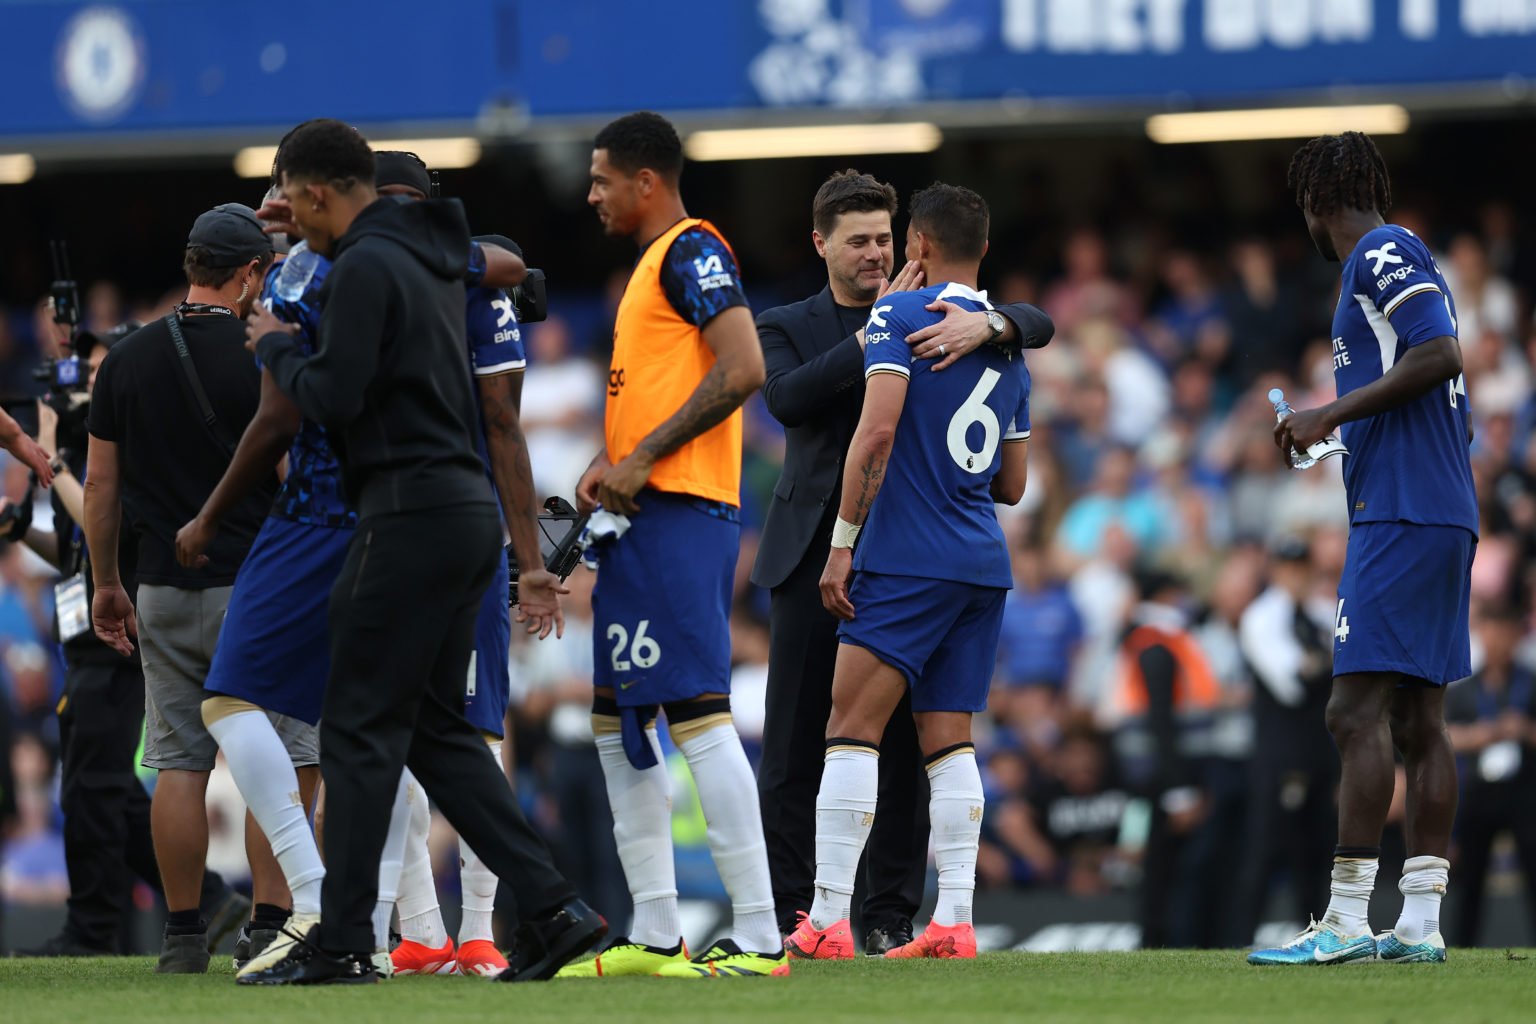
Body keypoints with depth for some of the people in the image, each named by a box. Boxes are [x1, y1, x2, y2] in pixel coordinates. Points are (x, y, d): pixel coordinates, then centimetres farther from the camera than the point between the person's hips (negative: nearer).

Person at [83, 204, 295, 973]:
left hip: (166, 593, 4)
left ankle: (184, 938, 5)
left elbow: (101, 483, 8)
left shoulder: (126, 361, 5)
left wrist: (106, 585, 17)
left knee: (178, 765, 7)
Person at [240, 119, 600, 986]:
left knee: (360, 728, -4)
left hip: (410, 515, -9)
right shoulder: (432, 255, 15)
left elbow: (334, 396, -19)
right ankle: (554, 907, 5)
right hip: (469, 506, 9)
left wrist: (277, 345, 1)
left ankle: (343, 942, -2)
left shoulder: (366, 267, -13)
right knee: (438, 727, 13)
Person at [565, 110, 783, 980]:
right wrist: (610, 465, 10)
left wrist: (642, 458, -18)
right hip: (641, 518, 11)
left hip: (679, 515, -11)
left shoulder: (693, 251, -9)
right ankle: (656, 934, 15)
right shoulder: (654, 263, 21)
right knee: (615, 717, 12)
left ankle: (760, 937, -17)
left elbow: (743, 369, -21)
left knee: (697, 712, -14)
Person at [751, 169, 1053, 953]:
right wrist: (872, 335, -16)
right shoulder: (786, 327, 9)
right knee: (793, 745, -1)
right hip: (815, 556, 0)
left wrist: (985, 323, -23)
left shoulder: (929, 314, 11)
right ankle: (787, 915, 3)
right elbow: (788, 397, -11)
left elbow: (1037, 325, 0)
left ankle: (891, 916, 4)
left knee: (902, 745, 0)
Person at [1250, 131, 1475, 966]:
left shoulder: (1382, 256, -7)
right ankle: (1420, 922, 5)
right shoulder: (1397, 258, 21)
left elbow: (1439, 356, -20)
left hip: (1400, 517, -10)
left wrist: (1333, 413, -15)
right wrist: (1329, 429, 26)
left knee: (1358, 710, -12)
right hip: (1445, 513, 10)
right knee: (1417, 719, 7)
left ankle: (1345, 920, -17)